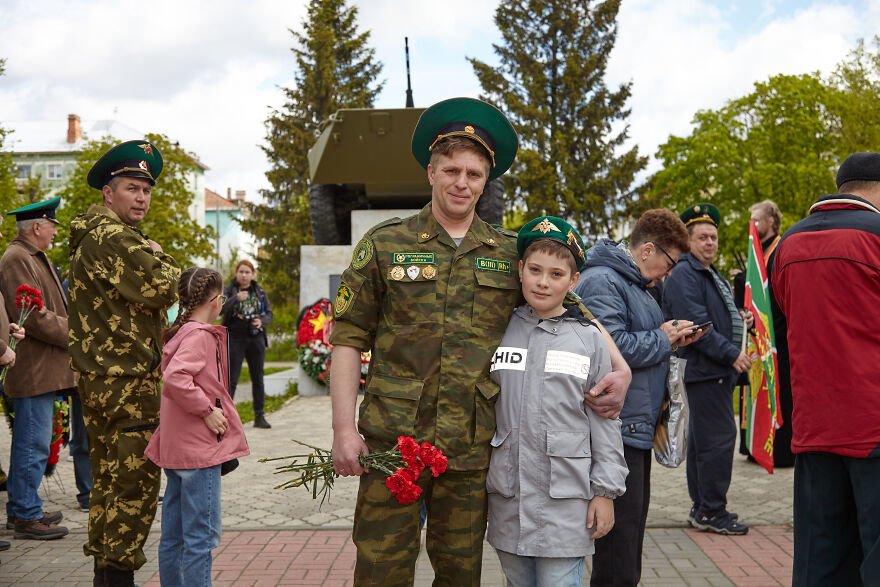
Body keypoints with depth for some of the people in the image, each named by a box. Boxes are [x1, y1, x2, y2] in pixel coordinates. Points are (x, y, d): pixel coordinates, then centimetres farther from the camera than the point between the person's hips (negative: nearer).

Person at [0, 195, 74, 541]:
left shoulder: (35, 258, 20)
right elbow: (33, 317, -21)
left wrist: (70, 330, 12)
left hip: (42, 369, 11)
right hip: (33, 370, -11)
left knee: (29, 442, 17)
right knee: (34, 444, -5)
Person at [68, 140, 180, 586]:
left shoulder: (93, 237, 20)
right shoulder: (113, 238, -15)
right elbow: (163, 289, -18)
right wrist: (160, 257, -1)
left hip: (100, 377, 11)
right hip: (125, 381, -11)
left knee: (109, 479, 16)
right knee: (136, 479, -7)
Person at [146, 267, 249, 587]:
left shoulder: (179, 332, 13)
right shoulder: (199, 335, -14)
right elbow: (174, 379, -29)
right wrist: (207, 410, -20)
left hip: (177, 449, 10)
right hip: (200, 449, -10)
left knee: (173, 535, 16)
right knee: (201, 534, -4)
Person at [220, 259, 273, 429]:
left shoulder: (260, 292, 11)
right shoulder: (228, 290, 1)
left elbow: (269, 314, 6)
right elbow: (223, 308, -16)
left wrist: (261, 321, -16)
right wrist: (236, 298, -33)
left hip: (256, 339, 3)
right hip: (235, 339, -3)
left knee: (258, 378, 6)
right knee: (231, 379, -6)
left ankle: (259, 416, 12)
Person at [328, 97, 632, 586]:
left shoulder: (511, 254, 8)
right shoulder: (385, 244, 2)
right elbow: (348, 337, 2)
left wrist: (620, 367, -3)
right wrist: (344, 427, -6)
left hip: (472, 448, 2)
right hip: (392, 439, -2)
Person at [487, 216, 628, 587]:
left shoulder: (589, 338, -1)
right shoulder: (500, 332, 3)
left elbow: (604, 420, 2)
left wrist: (605, 490, 0)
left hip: (566, 501, -2)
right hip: (507, 498, 2)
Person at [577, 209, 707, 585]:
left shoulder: (637, 285, 20)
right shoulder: (601, 281, -14)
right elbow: (612, 346, -26)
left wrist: (673, 341, 10)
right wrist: (662, 339, -11)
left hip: (637, 428, 11)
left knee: (632, 530, 19)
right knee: (619, 538, -6)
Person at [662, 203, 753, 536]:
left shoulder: (711, 275, 21)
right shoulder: (683, 274, -12)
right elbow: (696, 324, -21)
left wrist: (740, 319, 10)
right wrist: (732, 354, -21)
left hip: (717, 370, 11)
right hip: (704, 370, -11)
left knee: (703, 438, 14)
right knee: (719, 437, -9)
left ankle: (702, 508, 23)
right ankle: (712, 512, -1)